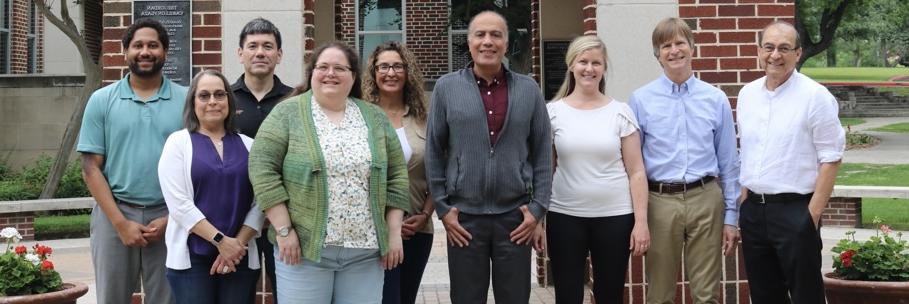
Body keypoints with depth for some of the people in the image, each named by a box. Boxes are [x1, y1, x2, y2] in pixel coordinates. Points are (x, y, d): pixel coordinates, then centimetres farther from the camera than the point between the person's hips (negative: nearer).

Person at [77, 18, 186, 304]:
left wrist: (171, 218, -7)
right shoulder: (101, 100, 4)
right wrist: (120, 222, -8)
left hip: (169, 217, 0)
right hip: (114, 215, 0)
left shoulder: (186, 100, 3)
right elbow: (91, 167, 1)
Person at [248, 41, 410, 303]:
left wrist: (394, 233, 2)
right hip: (304, 249, -3)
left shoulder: (375, 117, 8)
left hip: (366, 251, 3)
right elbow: (262, 168, -8)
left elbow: (396, 174, 8)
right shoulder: (288, 113, -2)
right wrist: (284, 230, -13)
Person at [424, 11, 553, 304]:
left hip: (515, 216, 1)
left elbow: (543, 153, 5)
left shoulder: (529, 89, 4)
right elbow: (433, 152, 2)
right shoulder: (446, 87, 1)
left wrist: (538, 207, -1)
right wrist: (442, 208, -2)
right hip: (464, 216, -1)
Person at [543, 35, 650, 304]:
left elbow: (636, 172, 1)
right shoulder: (552, 112, 2)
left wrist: (641, 221, -4)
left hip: (615, 217, 0)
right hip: (564, 217, 0)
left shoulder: (620, 112, 1)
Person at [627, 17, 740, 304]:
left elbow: (729, 163, 7)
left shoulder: (716, 99, 3)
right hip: (660, 201, -1)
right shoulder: (640, 100, -1)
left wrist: (731, 216, 5)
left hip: (706, 200, 1)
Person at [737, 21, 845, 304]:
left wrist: (813, 214, -14)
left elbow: (830, 158, -11)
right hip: (753, 210, 6)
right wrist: (744, 202, 10)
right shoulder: (747, 94, 8)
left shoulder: (815, 95, -10)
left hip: (795, 210, -6)